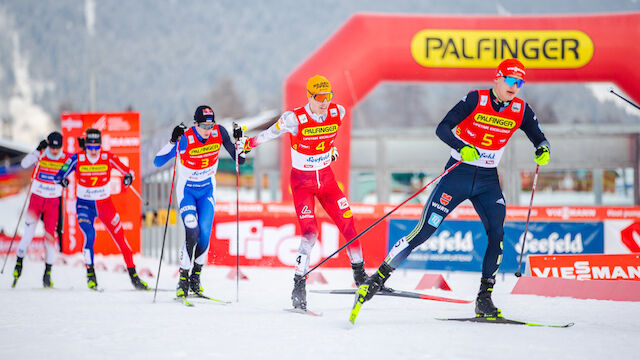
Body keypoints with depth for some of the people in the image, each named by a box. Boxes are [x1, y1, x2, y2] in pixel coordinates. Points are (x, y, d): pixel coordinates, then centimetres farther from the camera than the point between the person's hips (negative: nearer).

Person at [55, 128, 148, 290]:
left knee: (120, 238, 1)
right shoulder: (77, 159, -12)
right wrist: (62, 180, -34)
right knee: (89, 235, -23)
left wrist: (128, 177, -32)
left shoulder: (108, 157, -11)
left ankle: (133, 275, 12)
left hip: (105, 204, 1)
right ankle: (90, 273, -9)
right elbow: (59, 175, -10)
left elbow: (127, 171, -8)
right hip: (85, 205, -1)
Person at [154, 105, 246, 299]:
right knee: (192, 232, -21)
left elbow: (239, 159, -2)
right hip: (187, 190, -3)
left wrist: (240, 143, -21)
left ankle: (196, 276, 10)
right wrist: (173, 142, -36)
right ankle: (183, 278, -9)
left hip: (207, 190, 3)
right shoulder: (185, 139, -23)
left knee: (205, 234, -10)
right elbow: (158, 162, -23)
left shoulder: (219, 133, -13)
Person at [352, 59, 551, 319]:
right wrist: (462, 148, -35)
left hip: (488, 181, 4)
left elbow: (539, 139, 6)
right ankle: (378, 278, -2)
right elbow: (442, 128, -17)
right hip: (459, 174, -4)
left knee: (497, 234, -13)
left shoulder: (521, 110, -1)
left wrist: (543, 151, -18)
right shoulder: (476, 100, -13)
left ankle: (484, 298, -3)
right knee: (424, 231, -8)